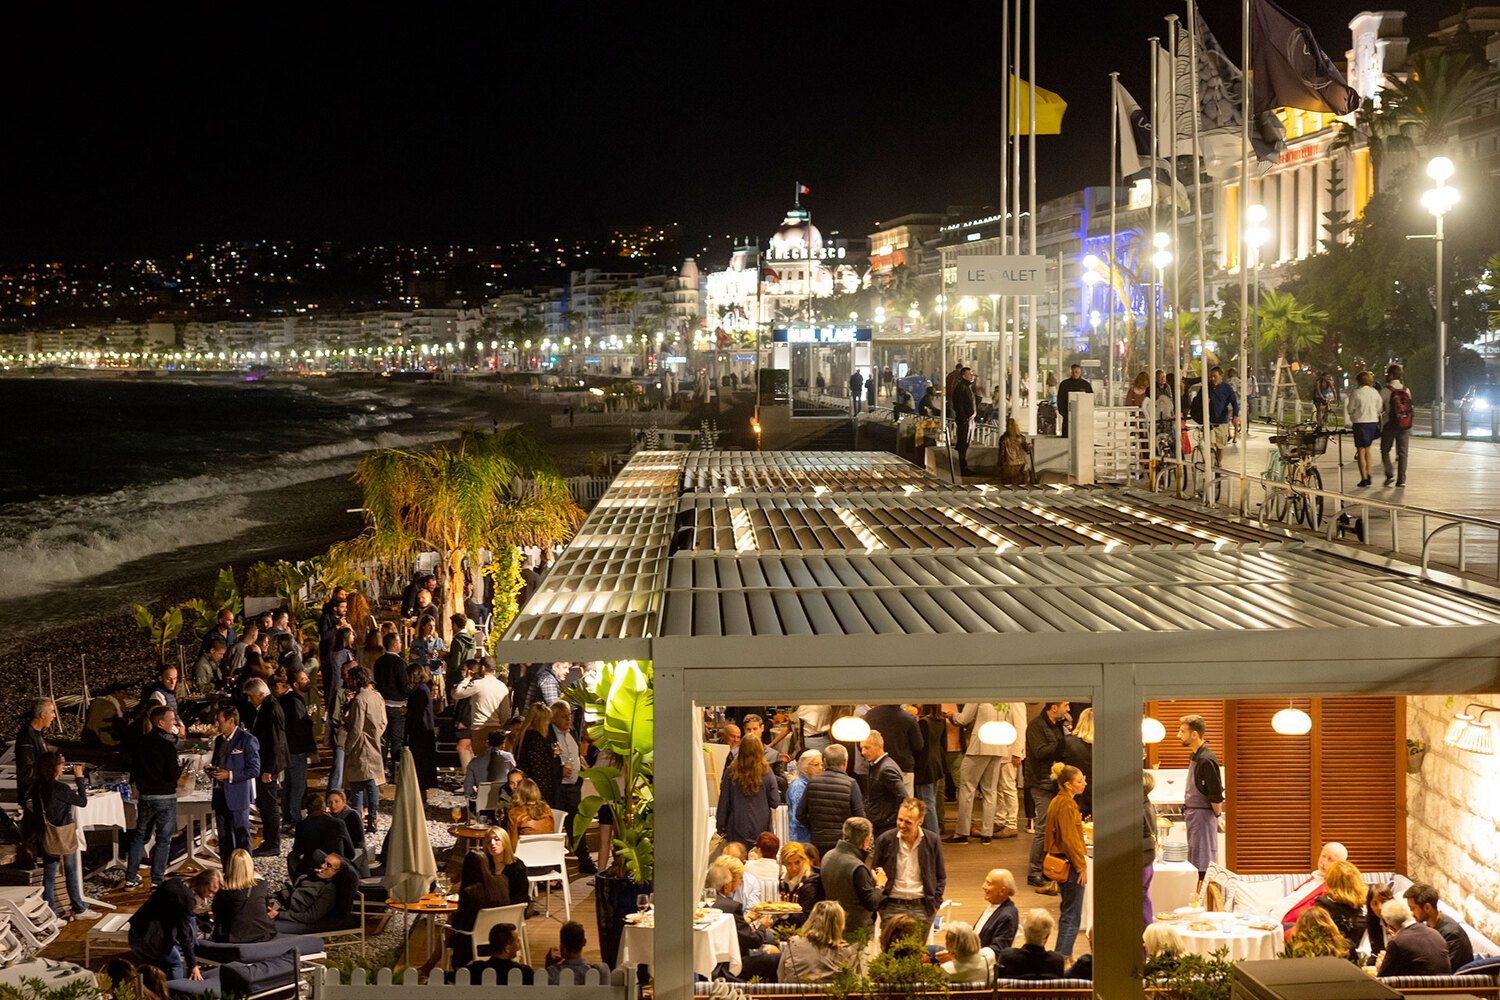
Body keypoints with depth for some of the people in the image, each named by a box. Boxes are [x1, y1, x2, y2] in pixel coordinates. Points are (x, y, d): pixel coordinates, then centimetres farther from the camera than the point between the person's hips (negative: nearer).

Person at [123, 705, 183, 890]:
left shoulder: (140, 742, 2)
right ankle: (157, 880, 6)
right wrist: (180, 768, 3)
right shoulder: (167, 745, -17)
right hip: (165, 797, -6)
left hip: (144, 796, 6)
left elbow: (133, 770, 10)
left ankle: (130, 878, 19)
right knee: (164, 839, 4)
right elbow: (173, 775, -17)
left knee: (139, 836, 16)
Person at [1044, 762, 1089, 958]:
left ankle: (1063, 955, 28)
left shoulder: (1057, 801, 12)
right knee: (1072, 917, -6)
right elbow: (1070, 839, -21)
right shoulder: (1067, 805, -19)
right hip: (1069, 865, -10)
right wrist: (1082, 867, -17)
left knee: (1067, 912, 20)